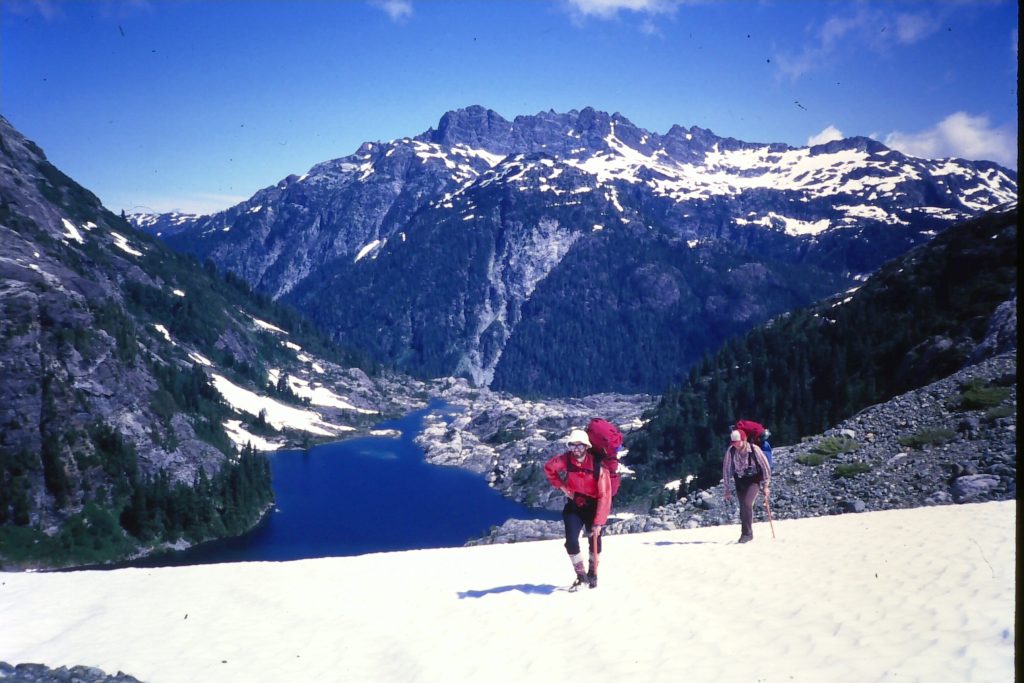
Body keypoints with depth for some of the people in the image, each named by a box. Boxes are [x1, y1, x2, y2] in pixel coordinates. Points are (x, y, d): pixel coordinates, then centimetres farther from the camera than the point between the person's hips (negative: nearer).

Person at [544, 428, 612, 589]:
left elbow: (604, 496, -25)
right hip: (574, 506, 1)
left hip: (593, 507, -1)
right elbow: (548, 468, 5)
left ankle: (593, 573, 28)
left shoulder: (598, 466, -25)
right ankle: (581, 575, 9)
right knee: (571, 542, -11)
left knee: (594, 540, 1)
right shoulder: (564, 460, -18)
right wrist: (562, 486, -4)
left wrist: (598, 522, -29)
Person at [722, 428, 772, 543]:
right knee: (743, 507, 2)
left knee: (747, 503, -20)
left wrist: (766, 485, -9)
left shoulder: (754, 449, -23)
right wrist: (726, 489, -3)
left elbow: (765, 466, -11)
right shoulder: (730, 451, -16)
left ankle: (747, 533, -9)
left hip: (754, 479, -3)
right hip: (740, 480, 3)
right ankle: (747, 533, 19)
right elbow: (726, 469, -5)